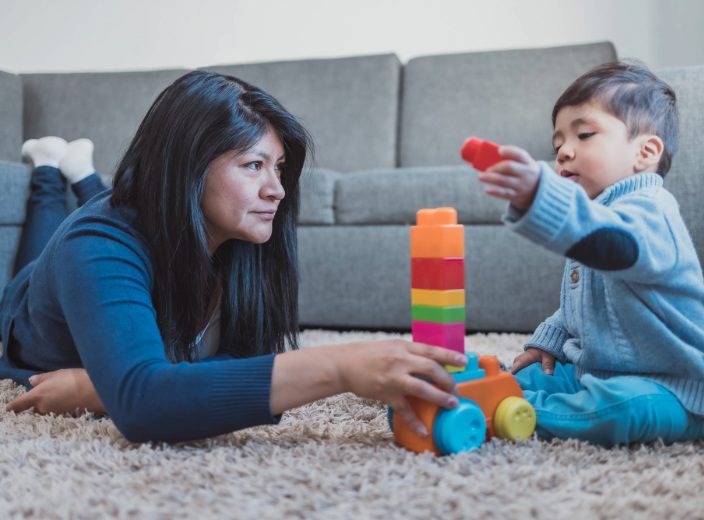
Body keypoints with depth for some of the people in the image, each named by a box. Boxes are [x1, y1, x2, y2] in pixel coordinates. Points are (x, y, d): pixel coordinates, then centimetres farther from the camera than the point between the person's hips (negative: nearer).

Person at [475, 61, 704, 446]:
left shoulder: (647, 212, -18)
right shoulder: (598, 212, 15)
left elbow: (616, 242, -45)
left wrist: (538, 198, -59)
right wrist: (547, 342, 15)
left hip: (668, 389, -10)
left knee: (625, 406, -37)